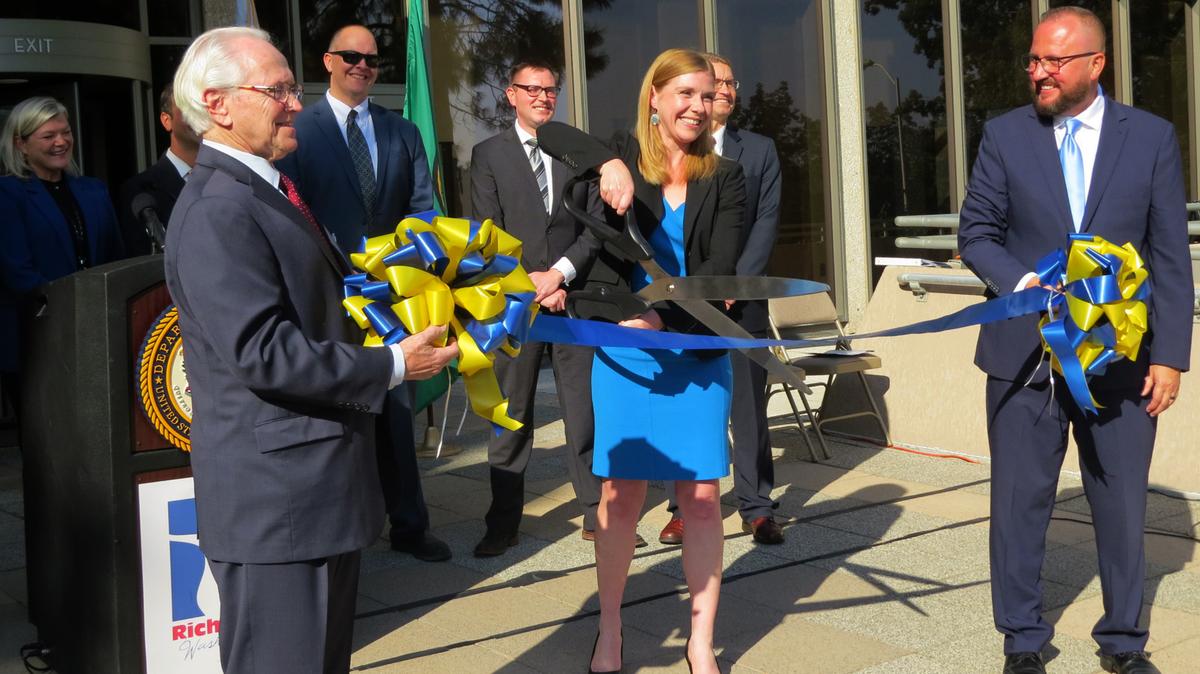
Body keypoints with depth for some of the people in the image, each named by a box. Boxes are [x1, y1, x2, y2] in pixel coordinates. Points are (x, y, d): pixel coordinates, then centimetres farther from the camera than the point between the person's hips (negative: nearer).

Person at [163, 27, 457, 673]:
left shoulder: (265, 191, 16)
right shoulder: (217, 212, -19)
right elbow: (262, 352, -26)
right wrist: (390, 366, -19)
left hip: (318, 489, 11)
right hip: (275, 498, -11)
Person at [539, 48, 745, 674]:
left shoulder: (724, 179, 2)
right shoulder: (624, 161, 3)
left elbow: (720, 267, -7)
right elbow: (549, 132, -7)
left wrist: (661, 315, -20)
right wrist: (606, 163, -22)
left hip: (697, 352, 1)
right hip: (625, 350, 0)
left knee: (701, 496, 2)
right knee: (621, 494, 5)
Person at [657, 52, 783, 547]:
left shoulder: (759, 150, 11)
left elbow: (766, 222, 3)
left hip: (741, 297, 1)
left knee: (749, 404, 2)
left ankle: (757, 507, 10)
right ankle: (684, 508, 10)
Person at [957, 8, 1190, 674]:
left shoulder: (1152, 137, 2)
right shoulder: (1005, 134, 3)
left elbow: (1171, 257, 1)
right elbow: (976, 233, 5)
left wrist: (1169, 355, -4)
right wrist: (1022, 282, -14)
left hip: (1122, 356, 0)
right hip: (1025, 352, 0)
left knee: (1122, 504, 9)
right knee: (1020, 500, 6)